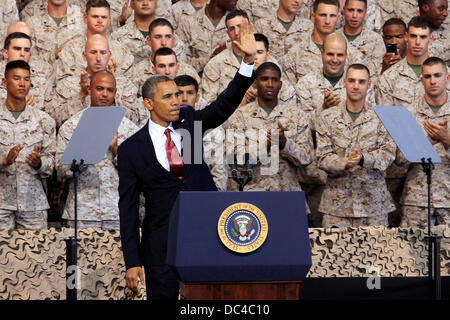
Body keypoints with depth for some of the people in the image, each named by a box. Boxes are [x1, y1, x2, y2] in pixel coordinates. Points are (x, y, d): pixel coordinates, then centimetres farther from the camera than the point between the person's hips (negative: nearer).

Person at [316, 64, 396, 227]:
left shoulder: (379, 118, 8)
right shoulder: (327, 117, 7)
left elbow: (388, 153, -2)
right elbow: (323, 157, 0)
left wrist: (363, 159, -21)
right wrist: (345, 163, -20)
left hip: (373, 200, 0)